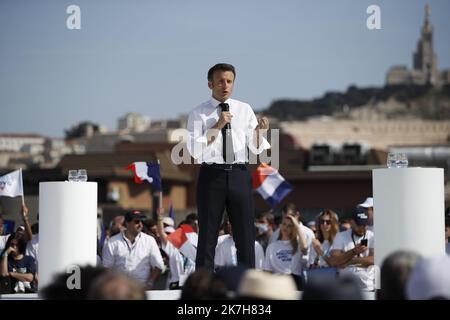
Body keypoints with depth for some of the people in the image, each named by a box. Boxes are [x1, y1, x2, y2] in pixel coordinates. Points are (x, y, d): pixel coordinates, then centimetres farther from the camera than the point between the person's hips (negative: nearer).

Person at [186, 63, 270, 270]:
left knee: (246, 235, 4)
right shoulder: (199, 114, 0)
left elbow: (256, 148, 5)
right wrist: (217, 126, -17)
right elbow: (194, 150, -11)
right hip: (211, 175, -2)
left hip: (239, 175, 2)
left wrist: (260, 131, -15)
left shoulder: (245, 110, 9)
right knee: (208, 235, 3)